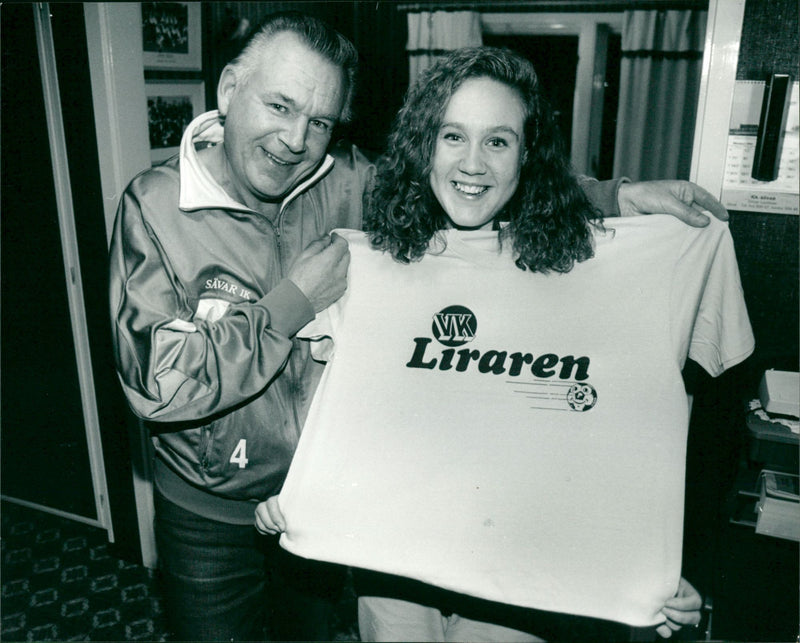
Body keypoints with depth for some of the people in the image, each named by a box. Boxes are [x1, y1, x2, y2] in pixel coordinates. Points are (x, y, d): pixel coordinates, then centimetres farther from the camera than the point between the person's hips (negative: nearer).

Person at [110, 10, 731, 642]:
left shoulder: (348, 183, -12)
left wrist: (617, 195, -13)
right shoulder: (156, 204, -20)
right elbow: (156, 382, -27)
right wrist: (295, 301, -27)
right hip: (210, 515, -2)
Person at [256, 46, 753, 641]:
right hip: (388, 556, 2)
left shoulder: (581, 261, -11)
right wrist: (289, 494, -6)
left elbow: (625, 429, -6)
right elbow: (333, 405, 5)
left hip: (519, 565, -1)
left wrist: (653, 573, -8)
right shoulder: (365, 262, -5)